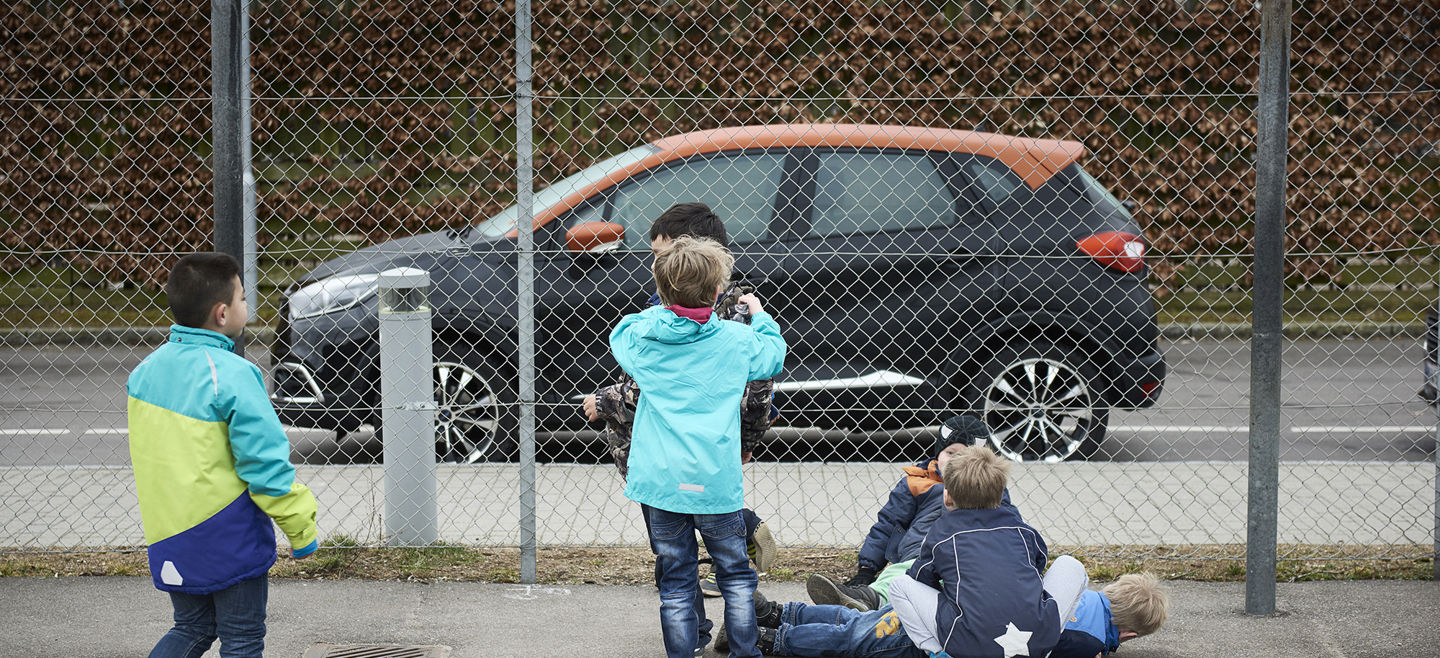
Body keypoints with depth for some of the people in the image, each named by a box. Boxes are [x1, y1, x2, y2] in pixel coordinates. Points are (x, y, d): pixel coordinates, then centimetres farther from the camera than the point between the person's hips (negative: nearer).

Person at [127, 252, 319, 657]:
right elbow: (265, 463, -19)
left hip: (168, 535, 7)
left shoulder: (147, 369, 4)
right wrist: (301, 528, -10)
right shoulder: (232, 376, -19)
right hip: (228, 533, -7)